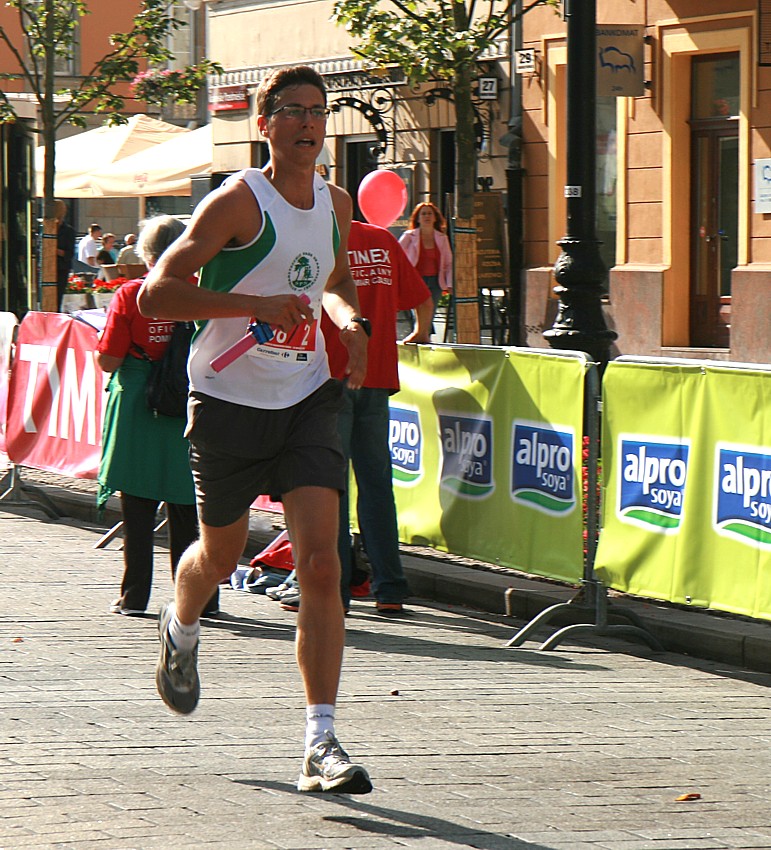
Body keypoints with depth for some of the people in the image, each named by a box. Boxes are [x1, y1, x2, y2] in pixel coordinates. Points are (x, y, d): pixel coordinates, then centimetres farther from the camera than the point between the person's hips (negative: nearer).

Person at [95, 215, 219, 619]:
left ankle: (134, 596, 5)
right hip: (189, 411, 2)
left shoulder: (130, 295, -8)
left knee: (137, 510, 5)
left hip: (138, 408, -2)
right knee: (187, 511, 8)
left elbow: (108, 361, -10)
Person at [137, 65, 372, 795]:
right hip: (229, 401, -3)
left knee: (321, 565, -13)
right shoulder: (238, 201, -13)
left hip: (307, 400, 3)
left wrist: (347, 318, 4)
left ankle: (321, 744, -14)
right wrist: (256, 304, -29)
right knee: (220, 555, 15)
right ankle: (180, 631, 53)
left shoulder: (336, 204, 6)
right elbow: (154, 294, -20)